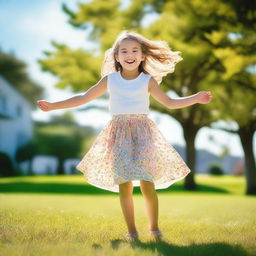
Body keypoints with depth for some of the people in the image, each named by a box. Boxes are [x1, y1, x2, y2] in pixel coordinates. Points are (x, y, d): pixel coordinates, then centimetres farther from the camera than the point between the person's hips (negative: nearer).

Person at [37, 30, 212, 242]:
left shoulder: (148, 81, 7)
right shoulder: (110, 80, 8)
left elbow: (169, 102, 15)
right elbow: (83, 98, 15)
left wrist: (196, 99, 3)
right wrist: (53, 106, 14)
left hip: (142, 131, -1)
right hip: (119, 132, 1)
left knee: (147, 184, -9)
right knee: (123, 185, -2)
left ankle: (154, 228, 8)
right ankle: (131, 230, 8)